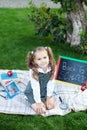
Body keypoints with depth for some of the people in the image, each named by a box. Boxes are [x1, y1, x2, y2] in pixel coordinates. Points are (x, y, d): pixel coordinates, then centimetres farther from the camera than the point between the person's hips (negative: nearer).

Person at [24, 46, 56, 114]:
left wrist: (49, 97, -7)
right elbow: (35, 88, -27)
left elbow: (51, 83, -13)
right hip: (33, 92, -4)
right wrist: (38, 102, -21)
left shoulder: (51, 68, -22)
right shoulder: (33, 71, -33)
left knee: (51, 105, -3)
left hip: (45, 91, 4)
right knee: (41, 109, -12)